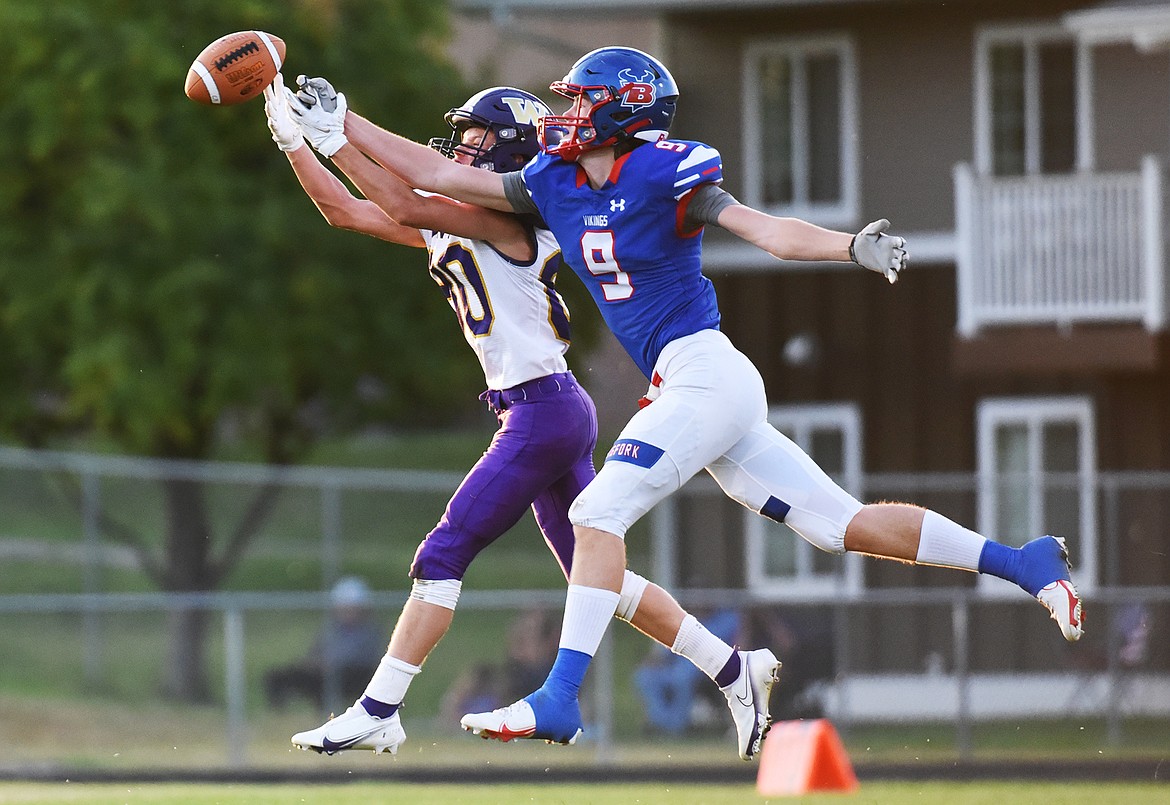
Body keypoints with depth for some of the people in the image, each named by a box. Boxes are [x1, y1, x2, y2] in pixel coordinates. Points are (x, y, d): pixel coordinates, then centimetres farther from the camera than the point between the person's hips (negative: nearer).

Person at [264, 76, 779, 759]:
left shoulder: (502, 219, -11)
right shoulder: (448, 224, 14)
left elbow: (407, 207, -25)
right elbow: (347, 211, 16)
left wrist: (338, 139, -22)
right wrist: (295, 141, 7)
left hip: (544, 412, -10)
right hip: (555, 416, 10)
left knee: (443, 554, -10)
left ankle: (377, 713, -9)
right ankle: (732, 669, 20)